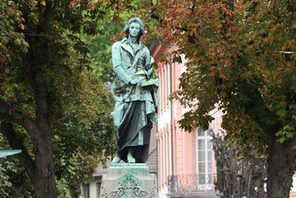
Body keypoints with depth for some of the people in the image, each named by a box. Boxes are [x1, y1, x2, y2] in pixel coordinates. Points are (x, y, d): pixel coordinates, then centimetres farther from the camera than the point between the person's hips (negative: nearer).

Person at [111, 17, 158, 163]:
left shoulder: (144, 50, 19)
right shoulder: (118, 46, 10)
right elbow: (117, 66, -1)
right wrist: (129, 80, -11)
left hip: (141, 88, 2)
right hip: (125, 87, -2)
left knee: (138, 120, -8)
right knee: (125, 120, -10)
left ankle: (131, 153, -9)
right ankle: (120, 151, 0)